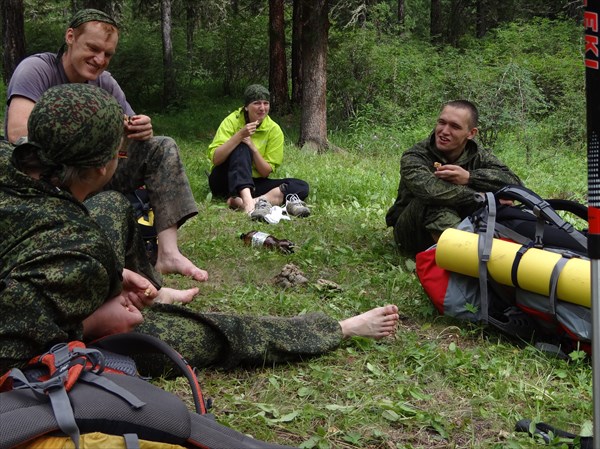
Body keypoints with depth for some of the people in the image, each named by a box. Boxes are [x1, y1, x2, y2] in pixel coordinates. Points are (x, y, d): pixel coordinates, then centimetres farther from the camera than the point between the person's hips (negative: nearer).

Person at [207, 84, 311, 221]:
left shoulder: (274, 130, -3)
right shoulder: (232, 121, -8)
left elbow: (266, 172, -6)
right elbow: (215, 159, -20)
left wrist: (253, 148, -21)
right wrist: (240, 135, -29)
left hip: (254, 183, 3)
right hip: (224, 181, -3)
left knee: (301, 186, -19)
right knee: (242, 148, -30)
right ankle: (248, 203, -53)